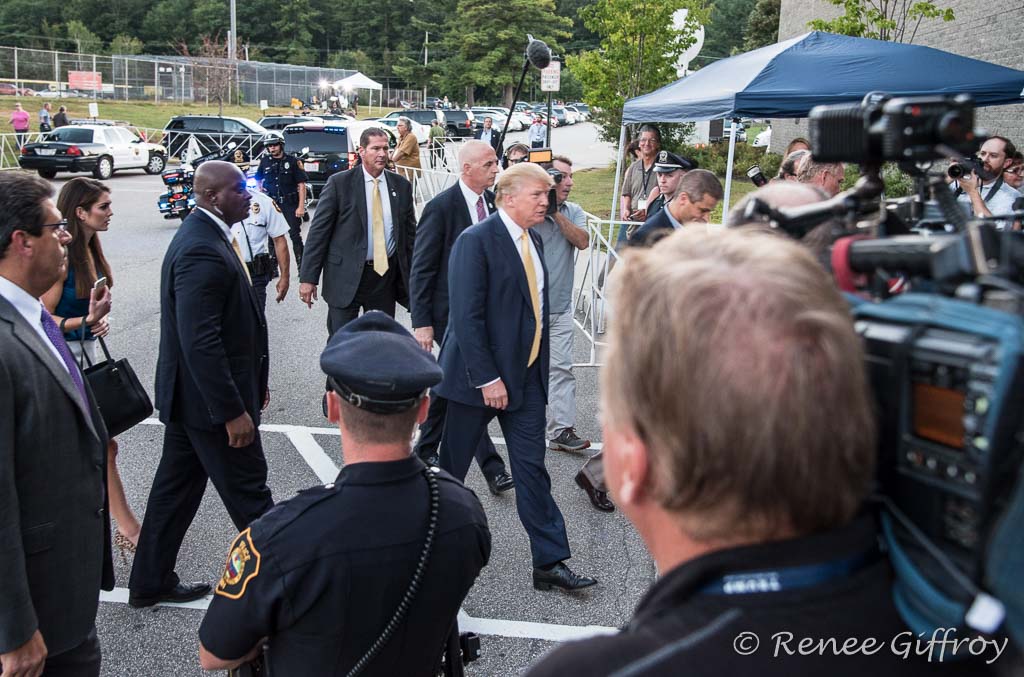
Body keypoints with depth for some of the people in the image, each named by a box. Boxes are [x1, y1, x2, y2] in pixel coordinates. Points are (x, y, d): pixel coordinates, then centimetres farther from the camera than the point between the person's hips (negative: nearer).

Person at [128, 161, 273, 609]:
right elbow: (201, 342, -27)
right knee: (249, 495, 4)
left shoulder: (204, 235, 9)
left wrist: (252, 382, 19)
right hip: (209, 397, -10)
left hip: (189, 393, 10)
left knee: (176, 487, 19)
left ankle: (151, 583, 32)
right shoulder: (203, 252, -24)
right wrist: (233, 410, -23)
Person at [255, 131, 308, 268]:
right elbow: (258, 179, 24)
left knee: (295, 236, -3)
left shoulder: (293, 161, -5)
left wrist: (301, 206, -12)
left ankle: (301, 267, 1)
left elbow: (301, 185, -7)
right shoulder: (265, 161, 5)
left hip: (290, 204, -3)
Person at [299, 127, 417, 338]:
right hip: (346, 275, -3)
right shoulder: (339, 183, -5)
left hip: (386, 275, 3)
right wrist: (308, 277, -10)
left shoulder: (402, 186, 6)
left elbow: (410, 233, 11)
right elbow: (318, 231, -5)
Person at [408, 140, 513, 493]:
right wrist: (422, 323, -16)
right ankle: (491, 468, 0)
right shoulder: (440, 207, -15)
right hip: (450, 312, -7)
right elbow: (421, 269, -13)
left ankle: (425, 449, 34)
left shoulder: (493, 201, 5)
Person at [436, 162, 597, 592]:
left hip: (526, 376, 7)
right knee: (452, 467, 9)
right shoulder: (476, 241, -14)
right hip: (480, 375, -6)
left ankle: (549, 564, 10)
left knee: (532, 469, 6)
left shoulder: (533, 241, 11)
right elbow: (466, 316, -19)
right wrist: (487, 379, -20)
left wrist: (540, 365, 10)